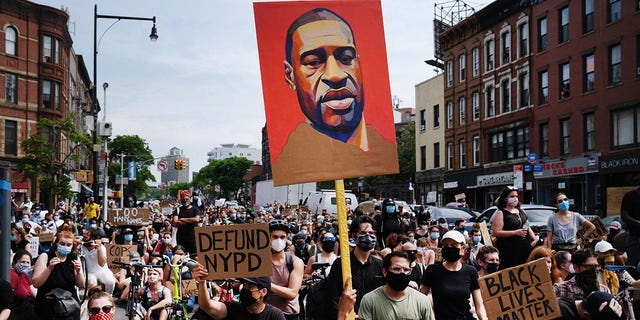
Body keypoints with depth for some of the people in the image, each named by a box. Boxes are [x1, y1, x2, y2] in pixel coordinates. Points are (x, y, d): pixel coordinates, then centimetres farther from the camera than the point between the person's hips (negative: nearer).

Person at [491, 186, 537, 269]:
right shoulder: (500, 213, -2)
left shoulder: (522, 212, 19)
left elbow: (528, 228, 26)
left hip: (526, 248, 6)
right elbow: (496, 233, -11)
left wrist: (534, 238, 6)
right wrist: (515, 232, -16)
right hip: (510, 250, -6)